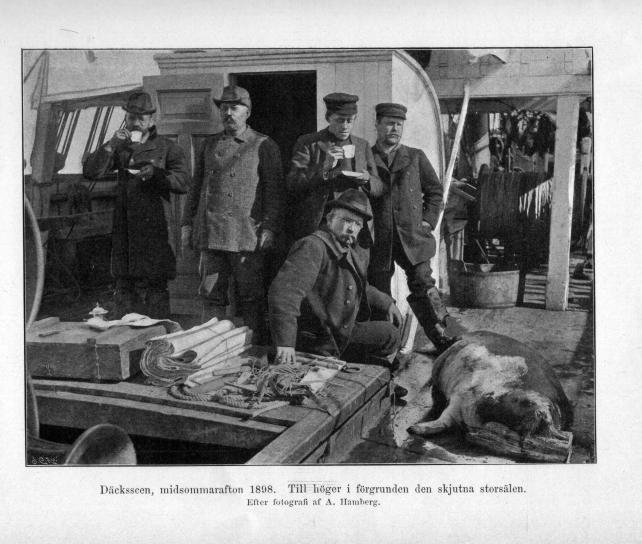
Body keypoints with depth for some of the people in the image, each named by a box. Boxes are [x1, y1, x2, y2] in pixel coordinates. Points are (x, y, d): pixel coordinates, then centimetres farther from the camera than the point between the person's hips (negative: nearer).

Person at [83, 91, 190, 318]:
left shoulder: (166, 148, 6)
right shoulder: (119, 147, 16)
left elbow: (183, 181, -7)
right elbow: (90, 172, 6)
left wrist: (156, 174, -22)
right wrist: (111, 146, -5)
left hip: (154, 229, -4)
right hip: (123, 229, 4)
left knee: (153, 288, -5)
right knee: (124, 287, 8)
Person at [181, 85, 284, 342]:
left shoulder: (264, 145, 3)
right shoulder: (209, 144, 17)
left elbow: (274, 190, -2)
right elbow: (196, 186, 20)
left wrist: (269, 228, -10)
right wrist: (187, 223, 13)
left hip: (247, 234, -4)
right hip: (210, 232, 4)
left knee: (250, 297, 0)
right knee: (211, 295, 6)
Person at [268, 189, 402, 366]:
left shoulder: (356, 252, 8)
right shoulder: (313, 246, -23)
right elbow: (284, 291, -36)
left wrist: (386, 303, 22)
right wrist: (285, 342, -43)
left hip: (341, 334, 9)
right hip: (315, 343, -9)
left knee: (390, 334, 15)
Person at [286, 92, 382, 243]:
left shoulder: (363, 146, 15)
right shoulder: (307, 143, 4)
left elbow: (378, 188, 15)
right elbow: (292, 185, -4)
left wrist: (366, 180, -7)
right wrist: (323, 167, -16)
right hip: (314, 228, -2)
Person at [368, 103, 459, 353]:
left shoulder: (415, 157, 13)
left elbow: (435, 191, 17)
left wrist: (428, 220, 6)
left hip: (412, 237, 1)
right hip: (377, 240, 0)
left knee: (423, 284, -9)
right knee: (379, 294, 3)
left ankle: (441, 337, -4)